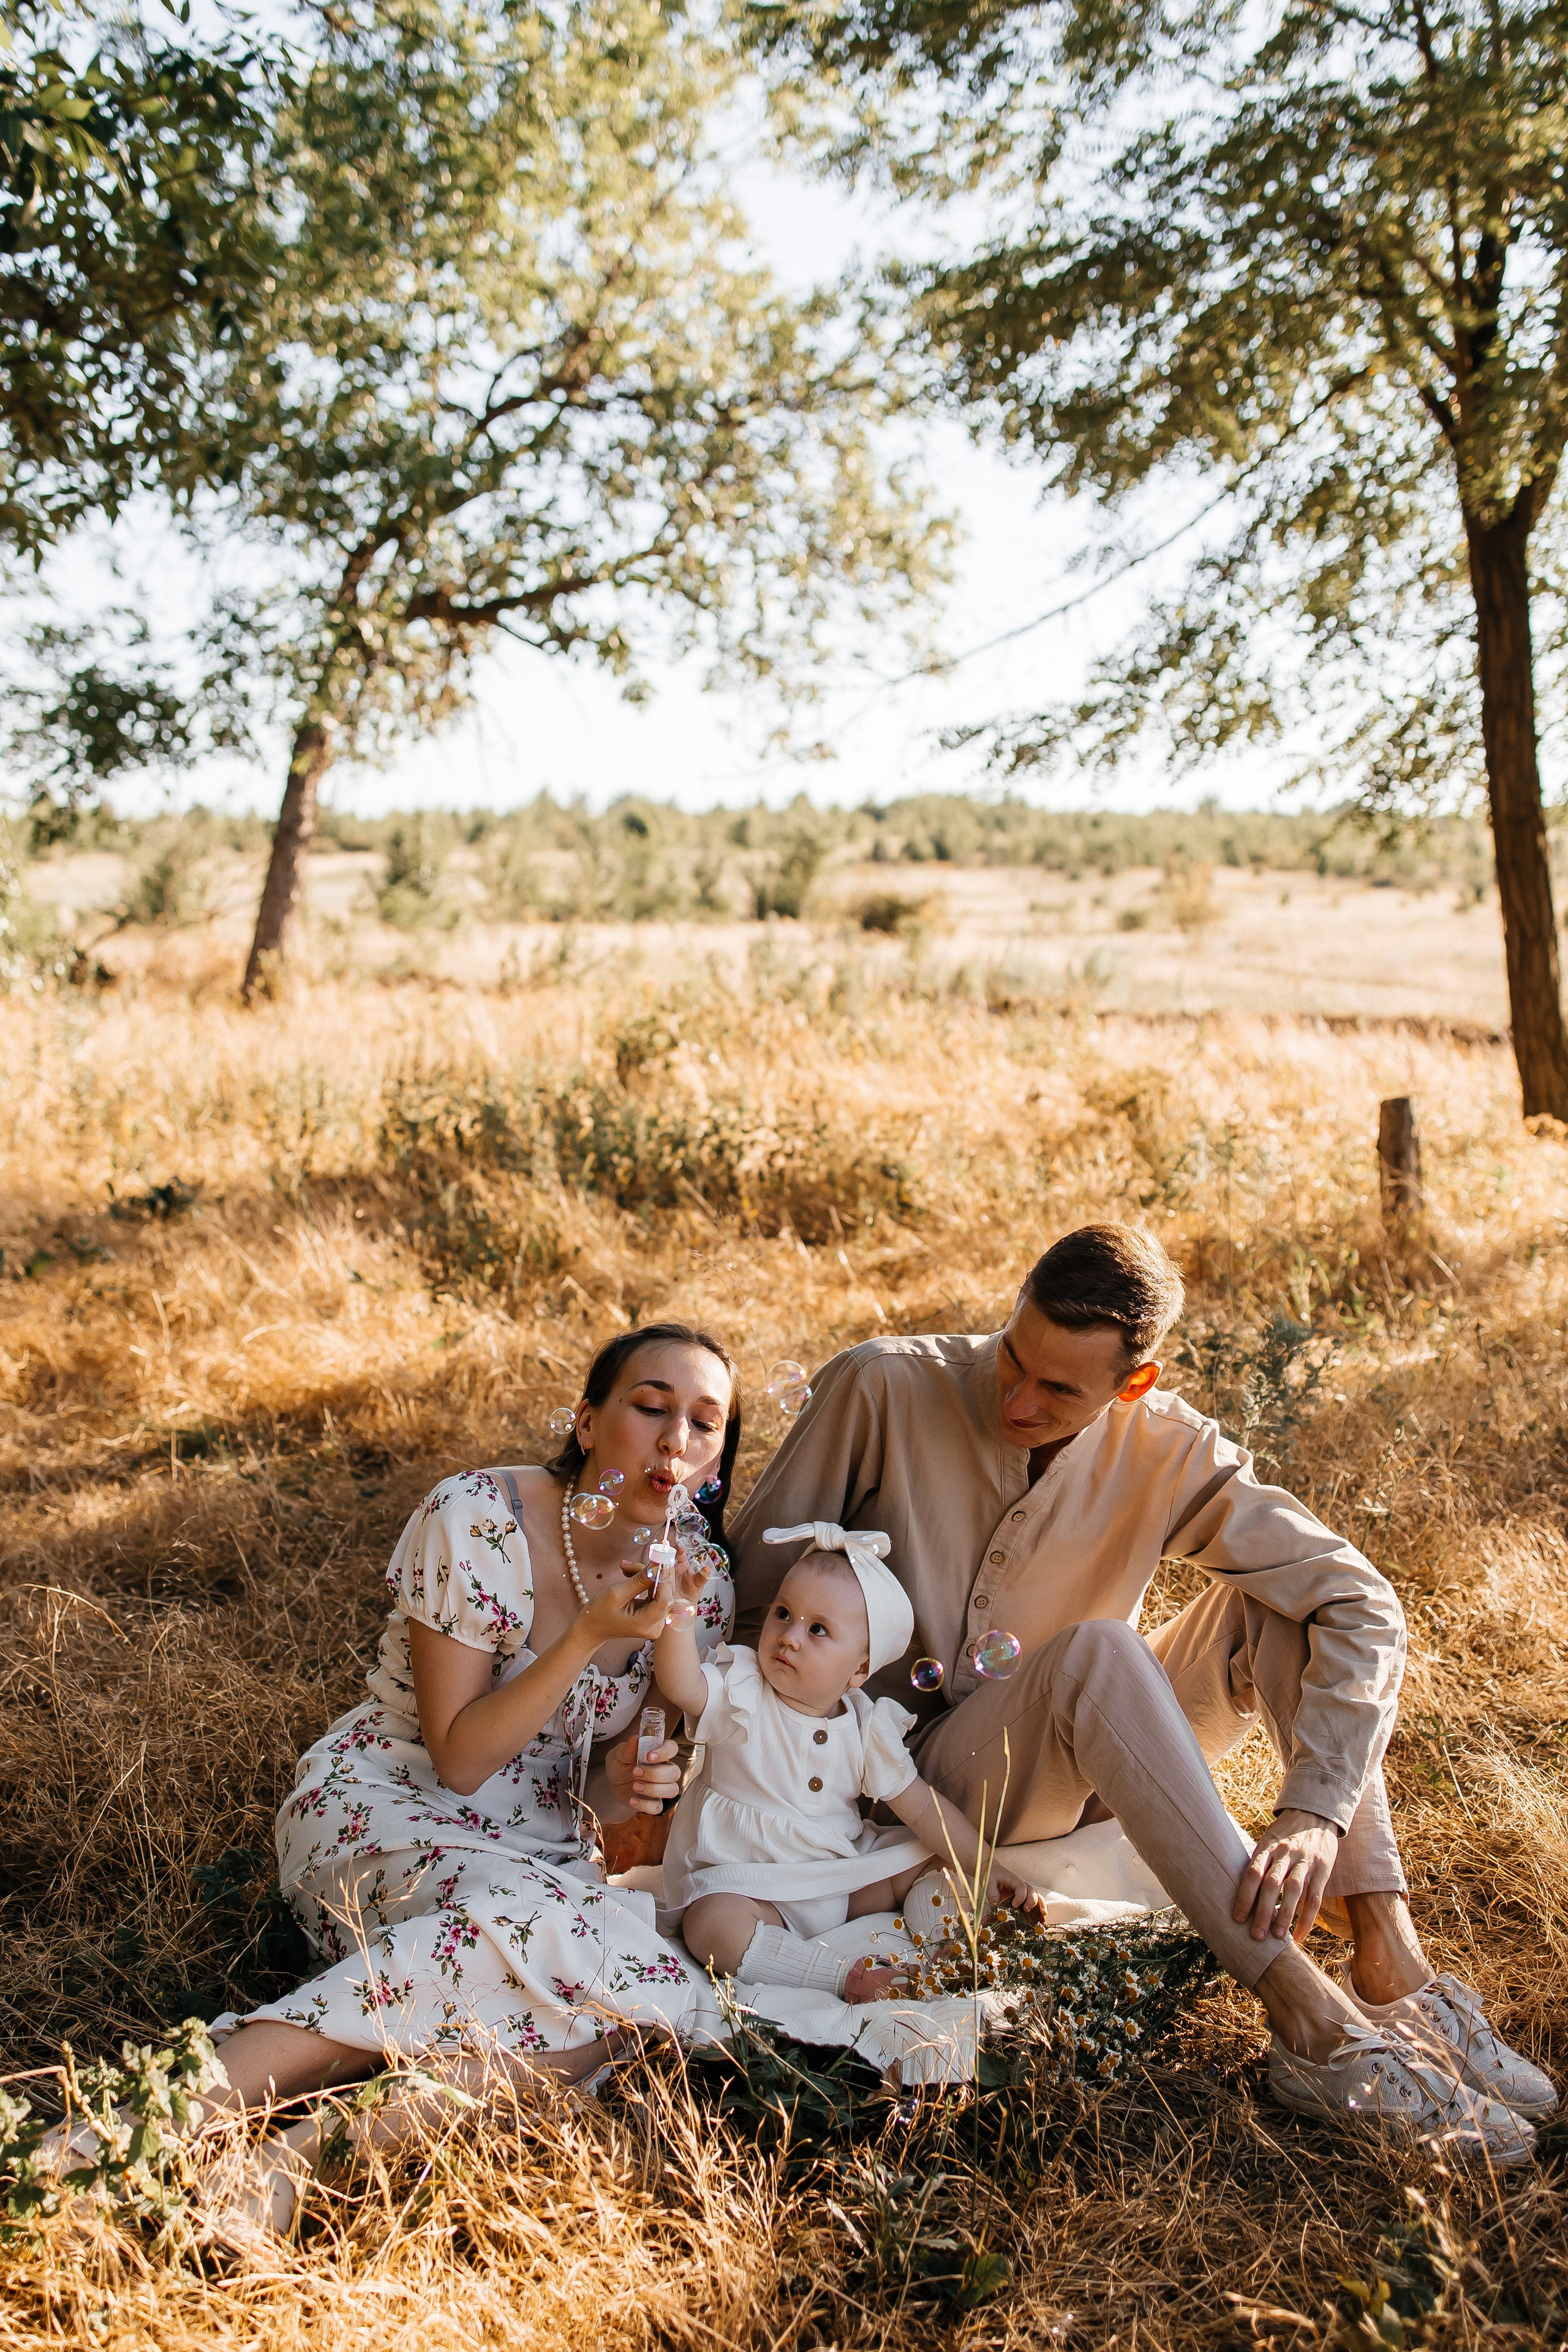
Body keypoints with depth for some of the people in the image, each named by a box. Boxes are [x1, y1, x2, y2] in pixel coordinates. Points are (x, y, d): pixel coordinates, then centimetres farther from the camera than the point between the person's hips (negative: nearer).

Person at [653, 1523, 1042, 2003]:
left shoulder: (867, 1729, -2)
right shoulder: (740, 1696, -12)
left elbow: (923, 1807, 2)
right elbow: (682, 1685, -33)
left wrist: (984, 1869, -6)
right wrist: (678, 1616, -49)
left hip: (842, 1872, 4)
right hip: (747, 1881, -4)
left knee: (934, 1867, -3)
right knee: (712, 1926, -34)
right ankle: (845, 1976, -30)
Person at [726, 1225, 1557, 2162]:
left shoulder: (1170, 1452, -13)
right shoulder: (883, 1389, -18)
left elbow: (1361, 1603, -19)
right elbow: (758, 1577, -9)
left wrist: (1314, 1812, -33)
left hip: (1089, 1771, 4)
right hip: (927, 1773, -3)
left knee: (1271, 1600, -18)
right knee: (1093, 1651, -35)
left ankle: (1391, 1968, -24)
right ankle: (1314, 2026, -35)